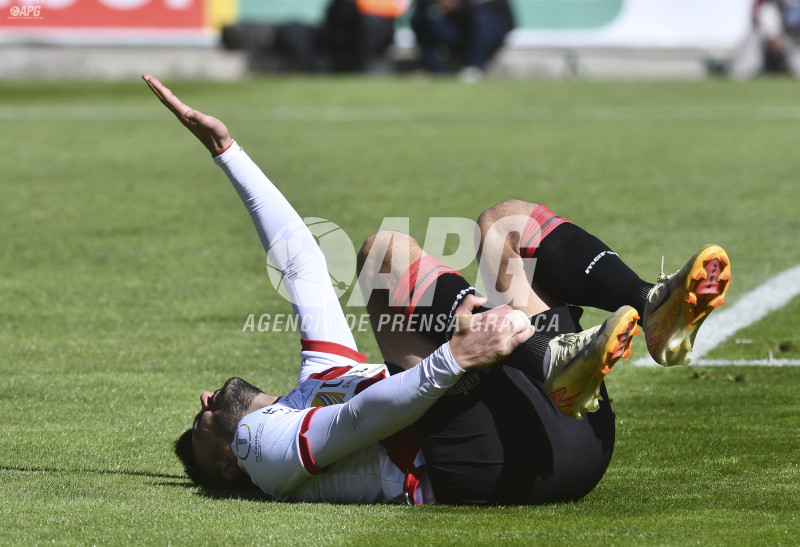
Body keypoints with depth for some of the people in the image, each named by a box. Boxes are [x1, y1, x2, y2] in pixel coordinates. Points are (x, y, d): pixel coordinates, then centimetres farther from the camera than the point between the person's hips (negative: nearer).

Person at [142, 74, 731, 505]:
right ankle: (556, 363, -34)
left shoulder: (323, 377, 38)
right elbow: (358, 420, -7)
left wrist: (225, 150, 37)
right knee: (387, 249, -10)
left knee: (506, 220, 13)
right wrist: (456, 359, -26)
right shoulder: (262, 448, 13)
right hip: (487, 463, -8)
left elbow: (297, 256, 38)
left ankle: (656, 309, -15)